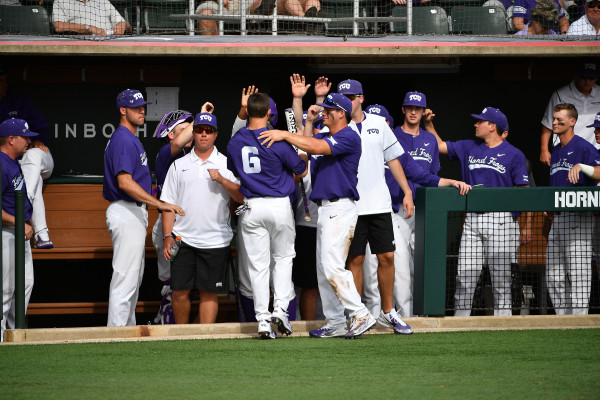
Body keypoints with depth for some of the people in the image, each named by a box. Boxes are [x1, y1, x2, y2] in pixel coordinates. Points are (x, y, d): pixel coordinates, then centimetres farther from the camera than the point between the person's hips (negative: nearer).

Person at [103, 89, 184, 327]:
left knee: (134, 278, 16)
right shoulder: (123, 140, -16)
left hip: (135, 213, 11)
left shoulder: (130, 138, 18)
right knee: (125, 277, -10)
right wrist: (159, 204, -30)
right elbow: (124, 182, -26)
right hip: (127, 214, -11)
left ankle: (128, 328, 22)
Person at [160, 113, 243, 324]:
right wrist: (167, 236, 0)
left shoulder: (226, 164, 8)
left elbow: (241, 197, -1)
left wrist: (222, 180, -16)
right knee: (180, 291, -2)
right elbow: (168, 203, 9)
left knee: (209, 292, 0)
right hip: (183, 240, 1)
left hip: (215, 241, -1)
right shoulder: (179, 165, 12)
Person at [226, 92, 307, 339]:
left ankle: (263, 319, 1)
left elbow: (233, 173, 14)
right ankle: (280, 308, -1)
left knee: (258, 264, 5)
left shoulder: (235, 142, 1)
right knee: (283, 257, 14)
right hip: (279, 205, -2)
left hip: (251, 207, 2)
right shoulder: (277, 140, -11)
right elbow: (301, 171, -2)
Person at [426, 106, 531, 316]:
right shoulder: (469, 148, 15)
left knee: (500, 276, -1)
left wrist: (527, 226, -7)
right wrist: (429, 125, 12)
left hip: (500, 219, -4)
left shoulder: (513, 155, 1)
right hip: (472, 219, 4)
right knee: (465, 275, -2)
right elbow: (440, 146, 25)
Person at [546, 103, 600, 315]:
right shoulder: (556, 151, 20)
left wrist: (581, 166, -35)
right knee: (554, 277, 8)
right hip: (557, 217, 9)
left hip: (578, 217, -9)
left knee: (578, 273, -10)